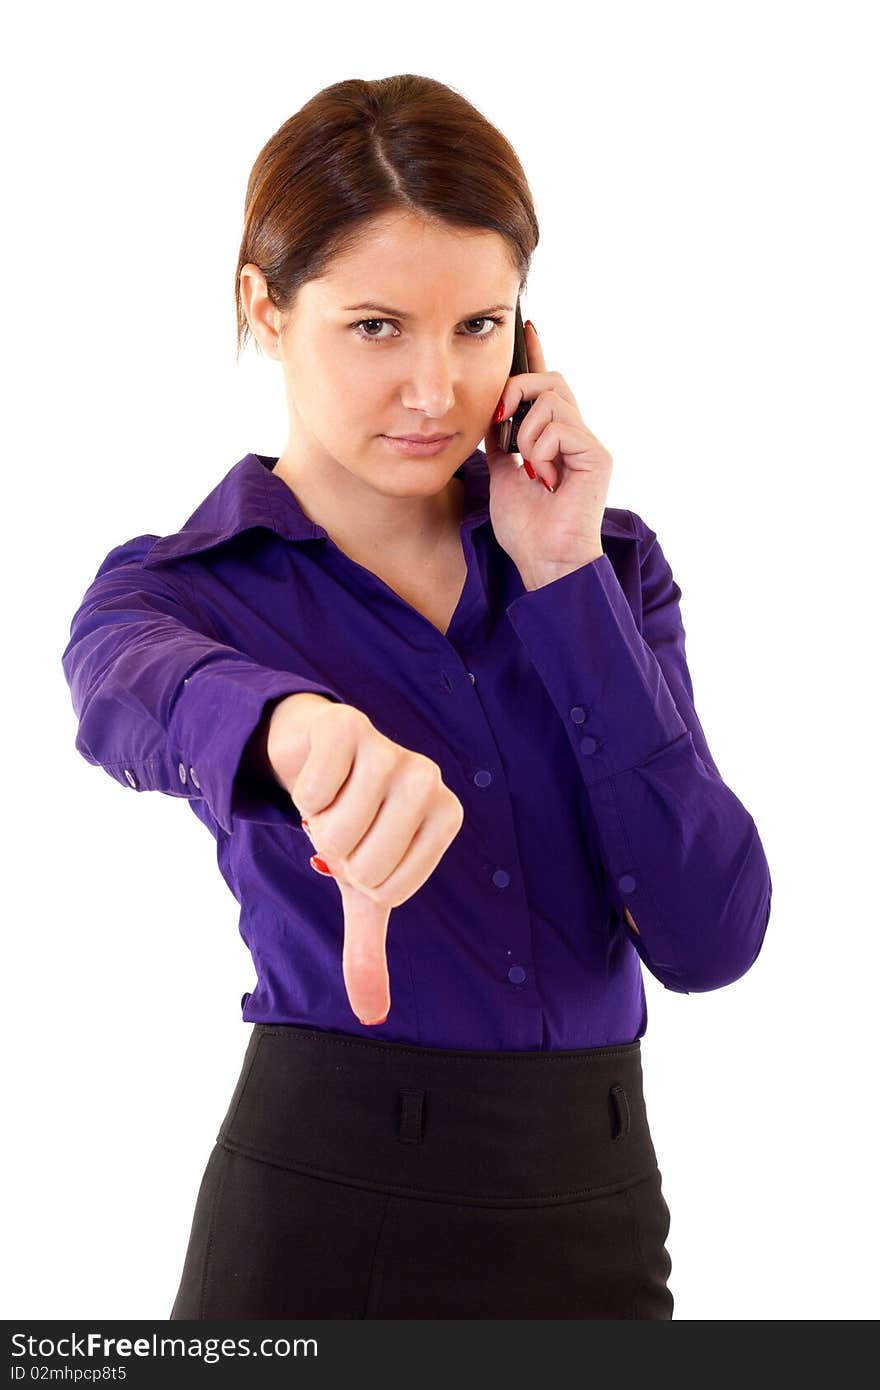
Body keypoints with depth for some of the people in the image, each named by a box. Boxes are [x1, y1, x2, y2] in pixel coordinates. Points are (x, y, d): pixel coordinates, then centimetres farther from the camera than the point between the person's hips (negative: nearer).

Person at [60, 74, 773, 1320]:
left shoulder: (606, 562, 3)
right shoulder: (186, 590, -5)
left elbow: (711, 936, -9)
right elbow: (136, 694, -31)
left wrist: (566, 578, -13)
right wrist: (299, 723, -53)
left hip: (599, 1216, 3)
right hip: (328, 1223, -3)